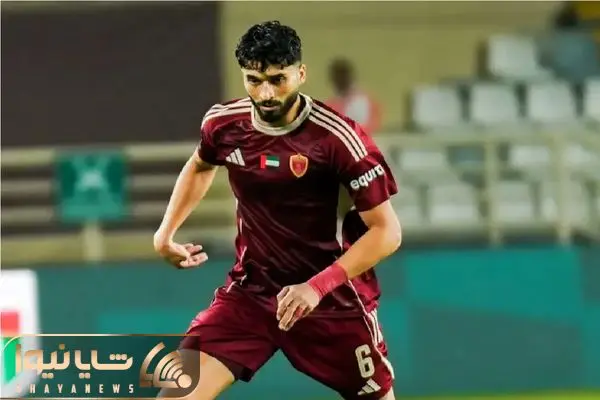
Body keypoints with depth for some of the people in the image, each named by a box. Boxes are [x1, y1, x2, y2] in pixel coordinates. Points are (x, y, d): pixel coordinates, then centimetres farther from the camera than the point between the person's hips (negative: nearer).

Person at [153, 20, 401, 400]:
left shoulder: (339, 138, -21)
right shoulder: (223, 123, -6)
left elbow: (386, 232, -18)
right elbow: (200, 167, 21)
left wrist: (318, 287, -28)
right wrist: (166, 233, 9)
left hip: (333, 297, -3)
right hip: (250, 291, 3)